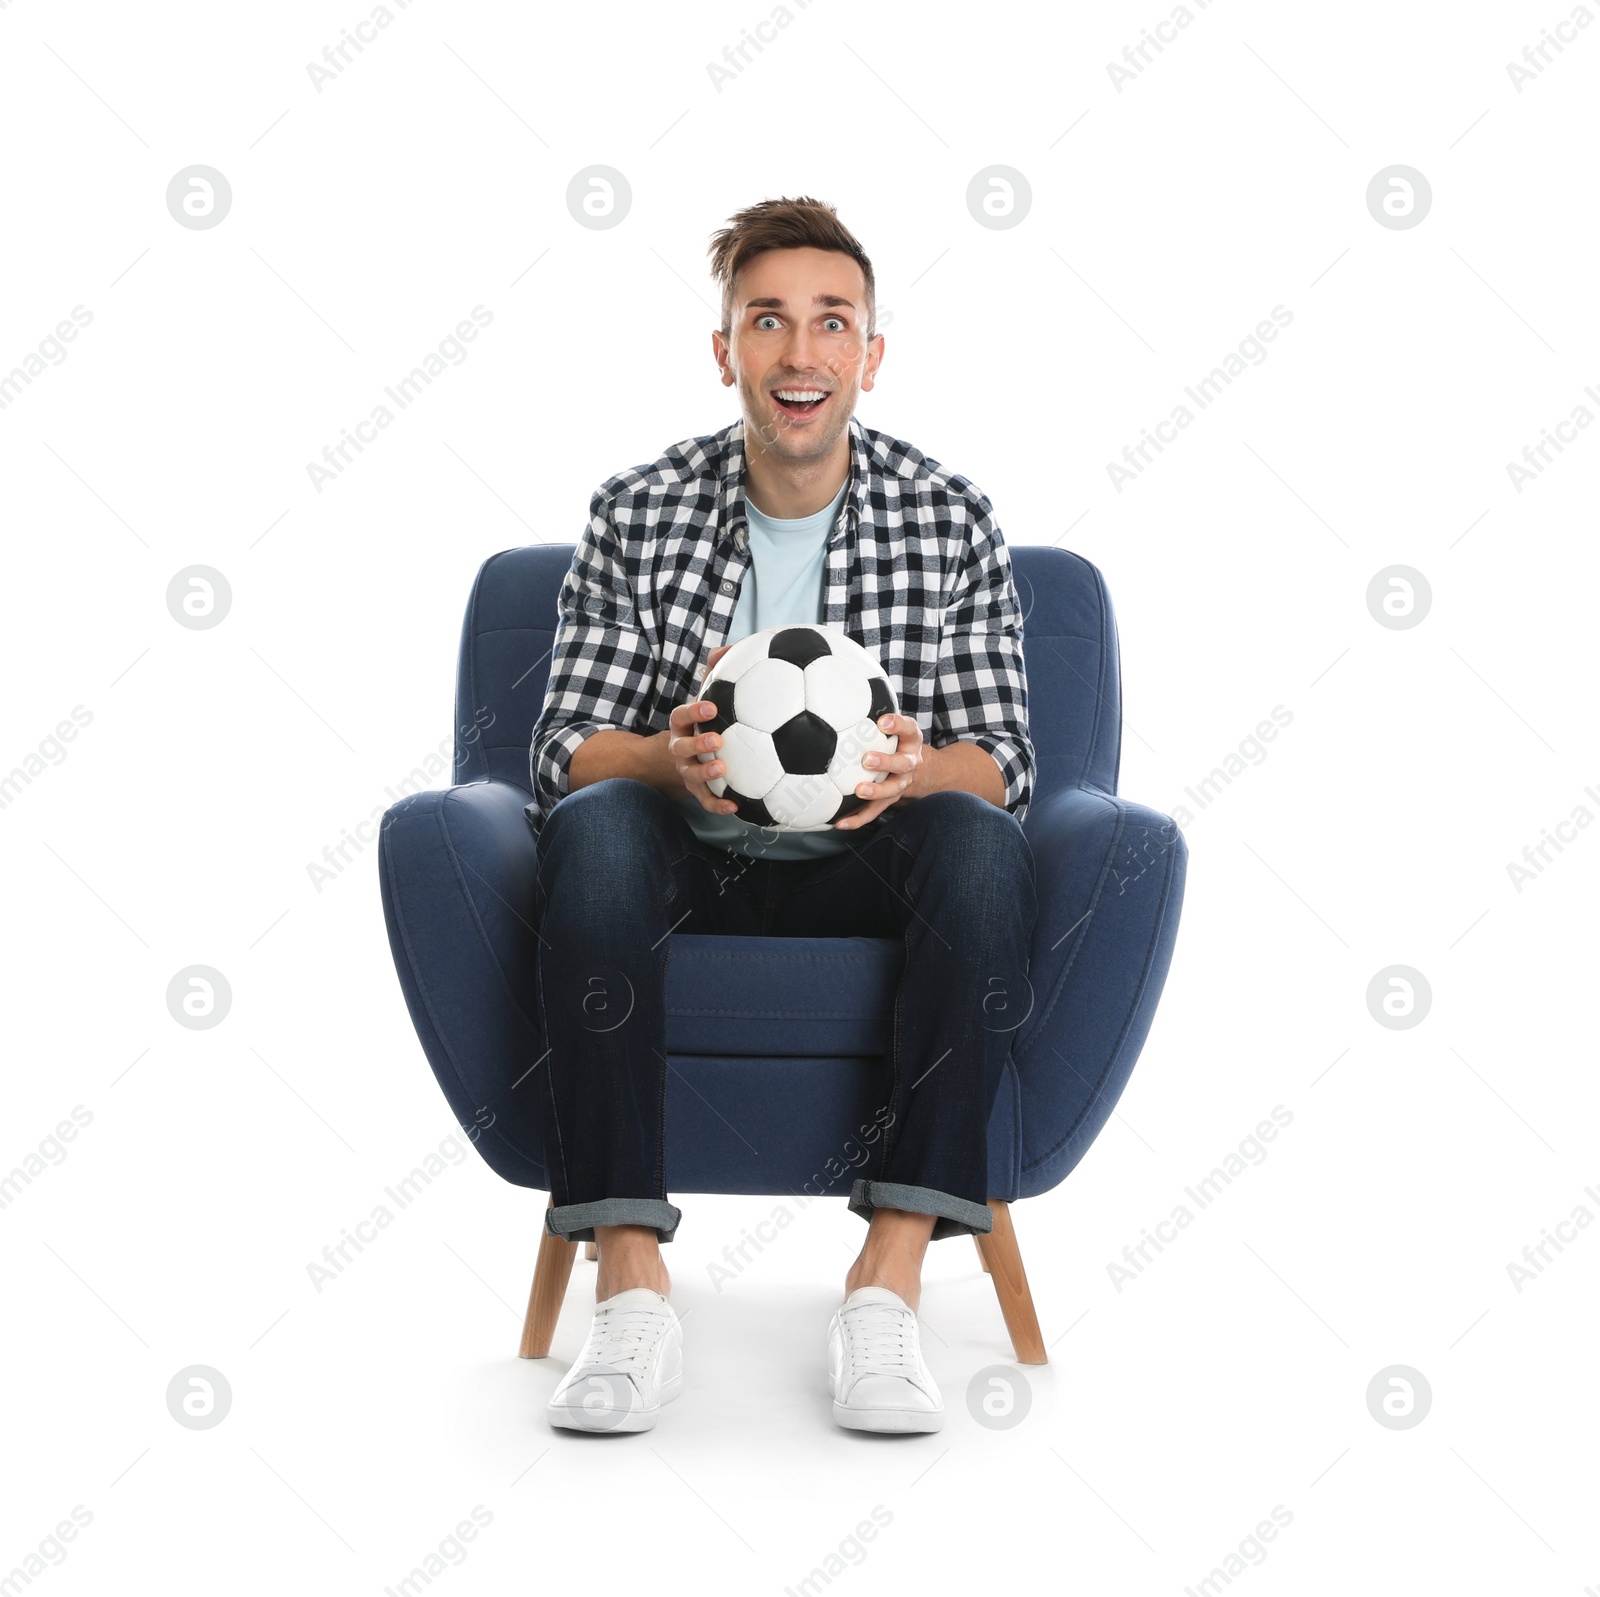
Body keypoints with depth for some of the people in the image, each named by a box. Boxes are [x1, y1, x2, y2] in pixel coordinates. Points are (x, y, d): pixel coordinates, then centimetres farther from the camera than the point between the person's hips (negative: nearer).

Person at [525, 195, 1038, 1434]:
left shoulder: (951, 518, 1)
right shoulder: (639, 514, 1)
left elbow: (1002, 762, -4)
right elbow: (564, 752, -4)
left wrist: (915, 767, -28)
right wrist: (669, 757, -28)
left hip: (866, 868, 0)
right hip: (690, 865, 0)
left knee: (981, 843, -32)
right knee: (594, 827, -33)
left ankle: (889, 1284, -35)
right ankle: (631, 1290, -36)